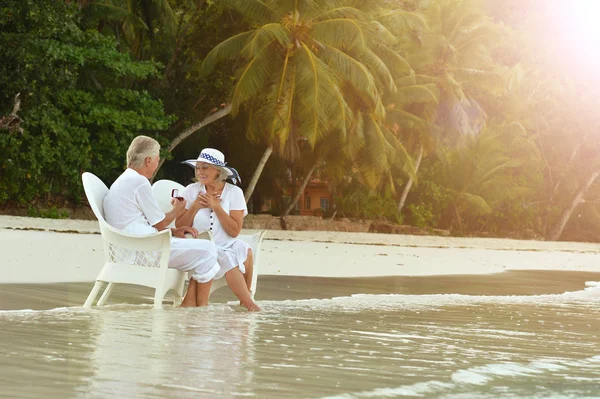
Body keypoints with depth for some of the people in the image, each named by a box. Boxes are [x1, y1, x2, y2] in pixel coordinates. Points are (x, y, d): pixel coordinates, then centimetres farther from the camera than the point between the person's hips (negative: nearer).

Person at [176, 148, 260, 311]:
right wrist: (195, 207, -11)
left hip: (227, 245, 1)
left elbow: (234, 231, -7)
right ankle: (249, 304, -21)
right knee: (228, 259, -30)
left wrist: (216, 207, -12)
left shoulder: (234, 192, 2)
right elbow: (180, 227, 0)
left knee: (244, 251, -30)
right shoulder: (191, 191, 3)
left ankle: (245, 301, -14)